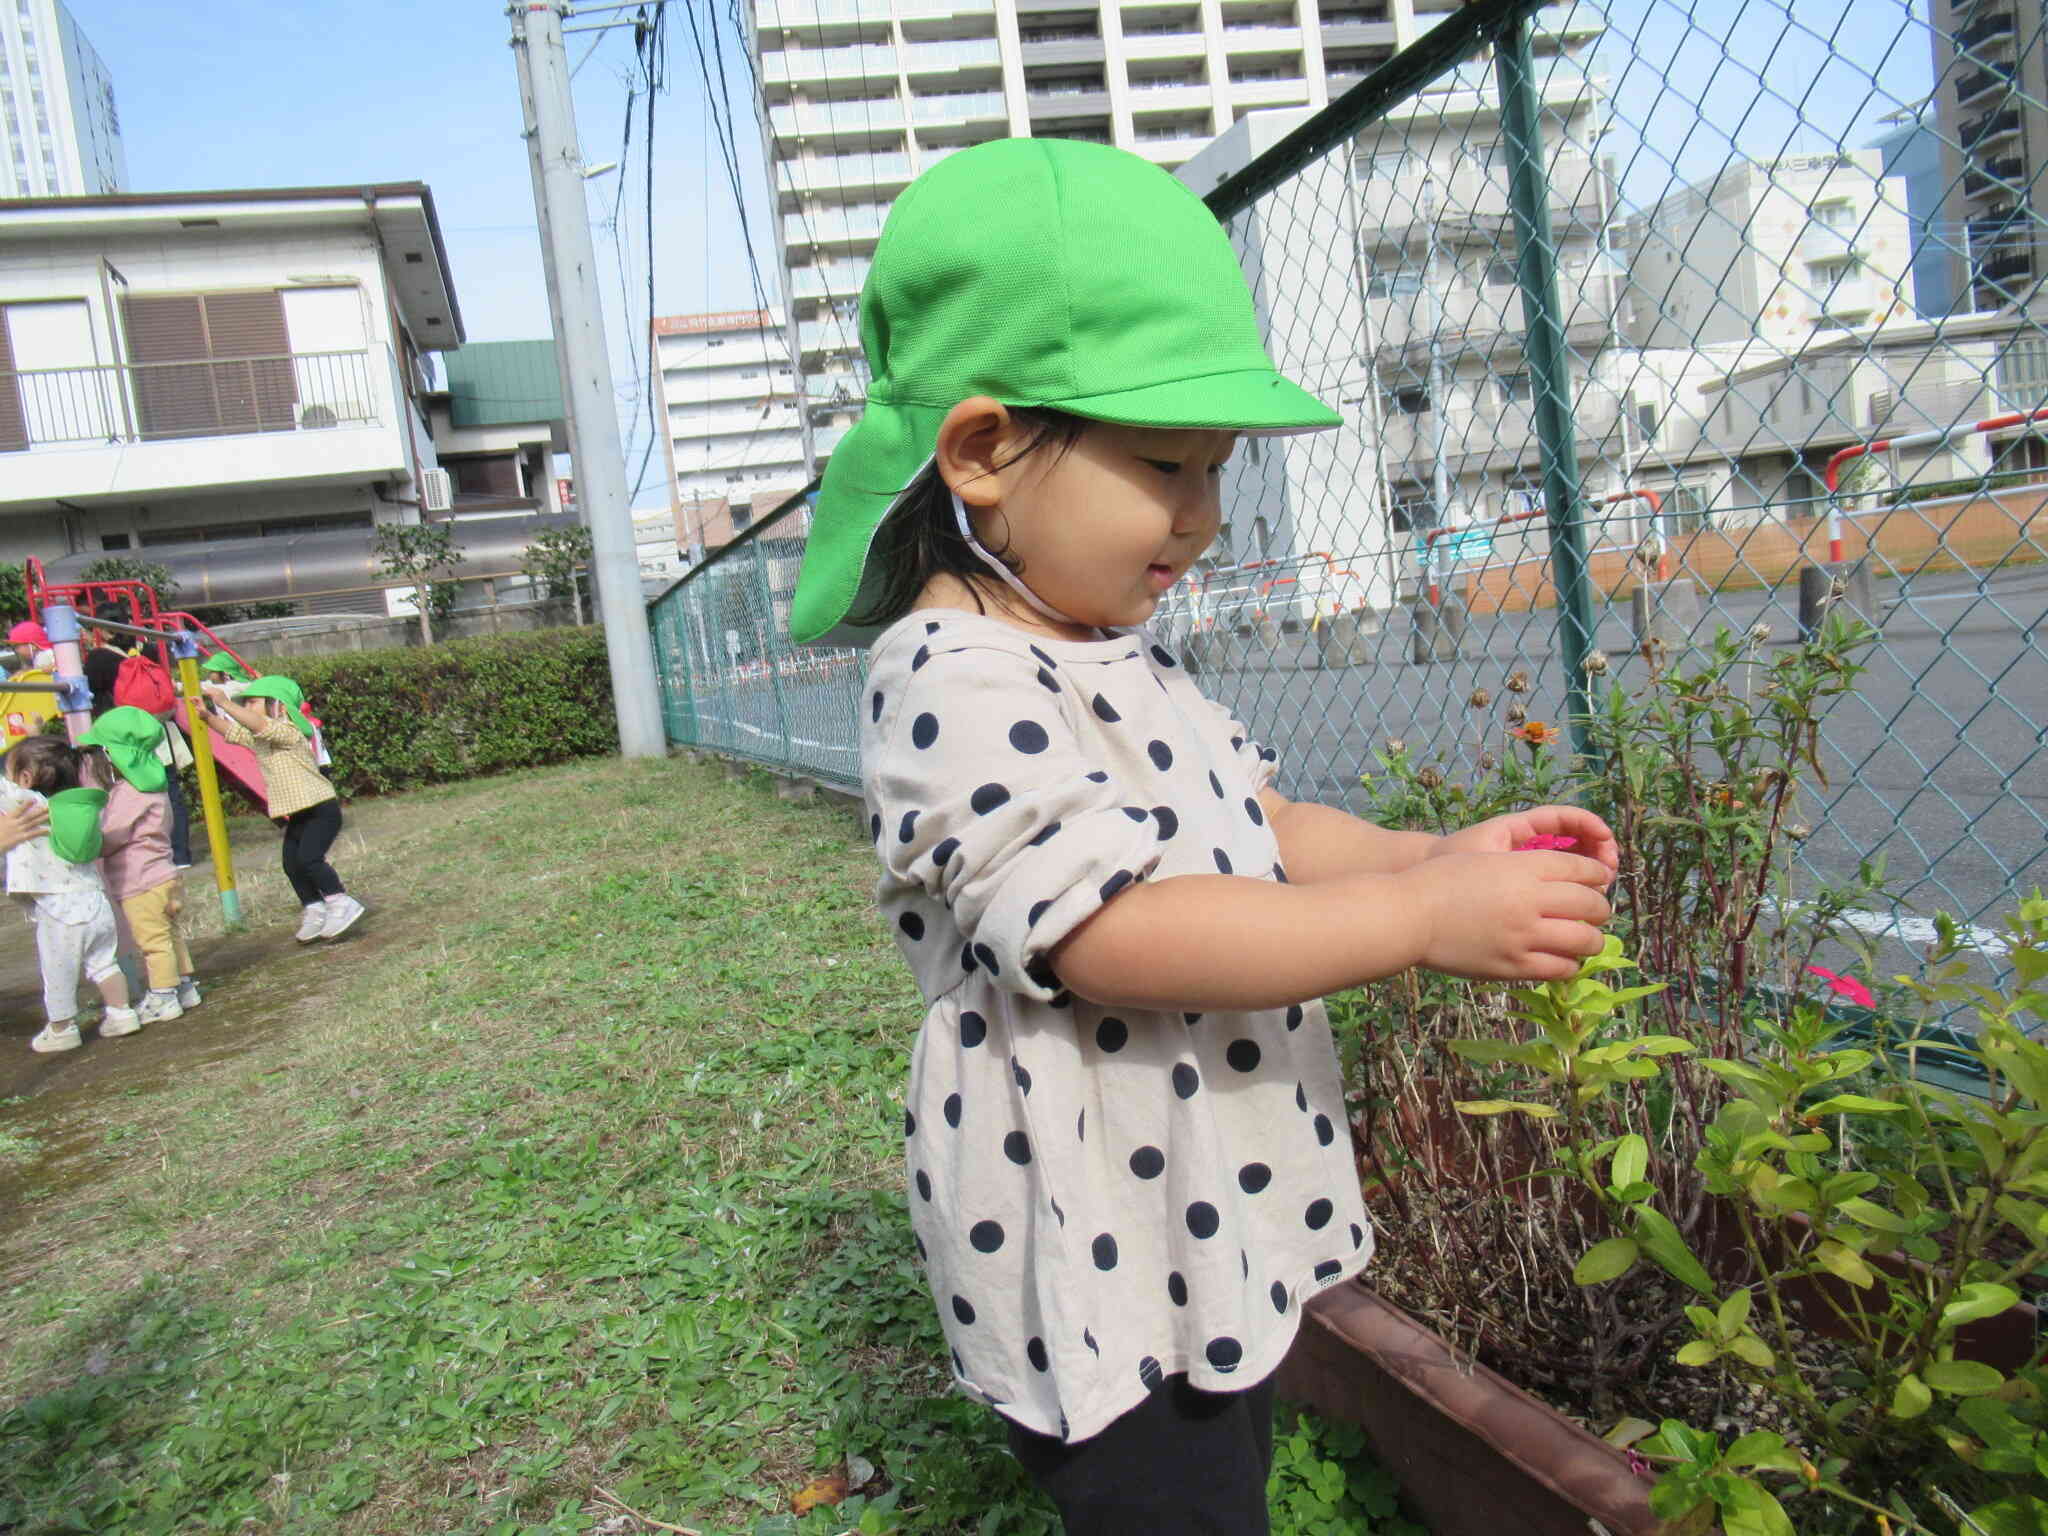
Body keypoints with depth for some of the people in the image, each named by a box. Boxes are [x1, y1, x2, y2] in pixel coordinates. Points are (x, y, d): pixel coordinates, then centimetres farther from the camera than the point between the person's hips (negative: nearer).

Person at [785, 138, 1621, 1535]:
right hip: (1102, 1278, -9)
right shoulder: (957, 686, -23)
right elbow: (1111, 933, -31)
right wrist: (1420, 920, -29)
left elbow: (1254, 831, 12)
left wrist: (1436, 854, -4)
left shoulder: (1118, 657, 9)